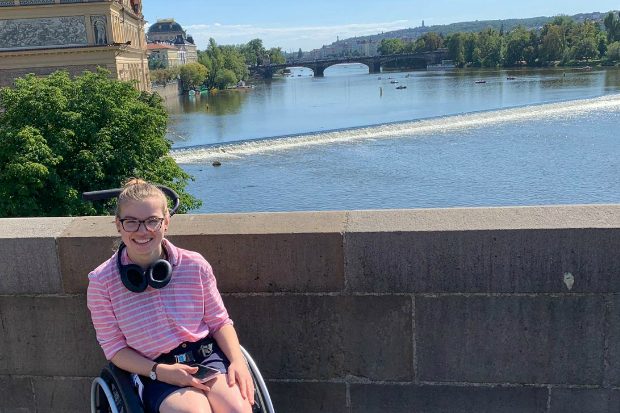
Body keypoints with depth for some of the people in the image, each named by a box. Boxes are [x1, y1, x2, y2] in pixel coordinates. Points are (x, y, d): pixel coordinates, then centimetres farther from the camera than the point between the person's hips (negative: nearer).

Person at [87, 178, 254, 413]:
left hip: (207, 358, 1)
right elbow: (114, 347, 0)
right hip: (152, 370, -1)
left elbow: (220, 322, 7)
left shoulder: (195, 265, -2)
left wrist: (237, 361, -10)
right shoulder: (101, 282, -5)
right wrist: (159, 371, -14)